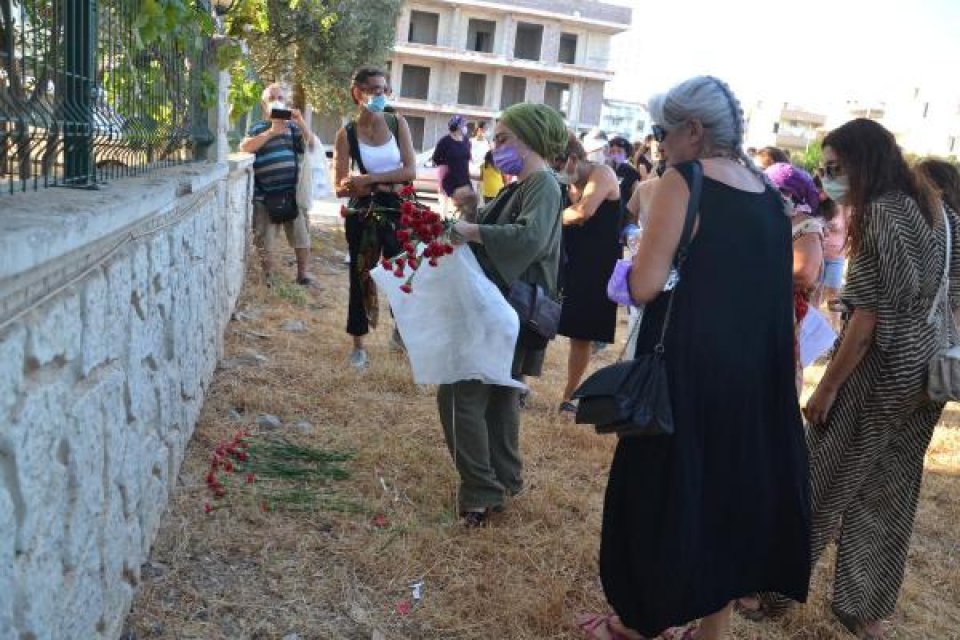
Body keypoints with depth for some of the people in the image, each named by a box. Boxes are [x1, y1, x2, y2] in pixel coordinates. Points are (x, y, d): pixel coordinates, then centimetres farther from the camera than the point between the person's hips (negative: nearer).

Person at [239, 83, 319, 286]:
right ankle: (268, 276, 19)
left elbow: (311, 146, 1)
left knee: (302, 235, 4)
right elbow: (244, 147, -12)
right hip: (265, 195, -1)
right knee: (265, 239, 5)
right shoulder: (258, 128, 5)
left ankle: (303, 273, 16)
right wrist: (271, 132, -21)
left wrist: (301, 122, -14)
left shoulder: (292, 127, 11)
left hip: (293, 193, 1)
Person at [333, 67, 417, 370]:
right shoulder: (347, 133, -5)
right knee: (361, 275, 5)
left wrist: (368, 179, -17)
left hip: (399, 209, 2)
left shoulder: (398, 123, 0)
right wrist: (386, 185, -20)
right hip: (364, 211, -1)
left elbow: (410, 170, -9)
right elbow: (341, 187, -10)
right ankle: (358, 343, 18)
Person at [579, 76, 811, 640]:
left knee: (665, 488, 9)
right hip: (755, 369, 7)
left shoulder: (685, 180, -13)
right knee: (734, 485, 17)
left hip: (688, 368, -7)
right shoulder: (768, 193, 8)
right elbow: (769, 290, 13)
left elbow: (645, 285, -18)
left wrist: (647, 259, 1)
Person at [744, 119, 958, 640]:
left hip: (878, 376, -8)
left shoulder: (881, 214, -17)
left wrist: (826, 388, -14)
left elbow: (869, 317, -19)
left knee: (823, 483, 5)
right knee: (888, 495, 14)